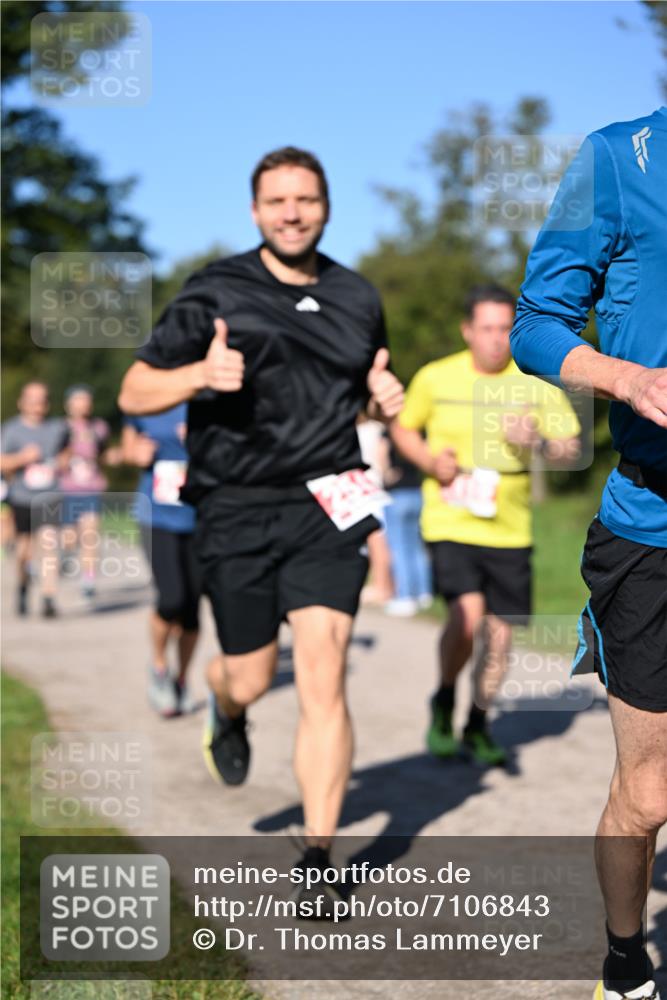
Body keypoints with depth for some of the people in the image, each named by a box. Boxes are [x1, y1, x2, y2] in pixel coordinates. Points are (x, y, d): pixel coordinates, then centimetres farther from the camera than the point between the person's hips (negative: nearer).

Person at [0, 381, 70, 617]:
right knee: (24, 549, 7)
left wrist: (62, 463, 4)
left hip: (49, 497, 0)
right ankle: (23, 585, 37)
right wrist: (22, 458, -23)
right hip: (21, 498, 0)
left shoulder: (58, 427, 3)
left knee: (49, 543, -17)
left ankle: (48, 599, -19)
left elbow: (65, 452, 24)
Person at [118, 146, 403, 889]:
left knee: (323, 681, -9)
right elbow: (134, 393, 0)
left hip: (326, 506, 1)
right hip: (237, 511, -1)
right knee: (251, 680, 8)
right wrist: (201, 374, -19)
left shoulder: (356, 298, 11)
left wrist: (384, 398, 3)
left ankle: (318, 856, -2)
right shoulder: (216, 292, 0)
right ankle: (226, 716, 47)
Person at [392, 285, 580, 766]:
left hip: (509, 528, 2)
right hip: (450, 522, -2)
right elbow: (404, 429, 12)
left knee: (499, 632, 8)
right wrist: (431, 461, -8)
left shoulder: (536, 382, -1)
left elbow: (571, 447, 2)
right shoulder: (435, 378, -2)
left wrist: (541, 439, -20)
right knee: (468, 613, -22)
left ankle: (478, 727, 31)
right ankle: (444, 703, 5)